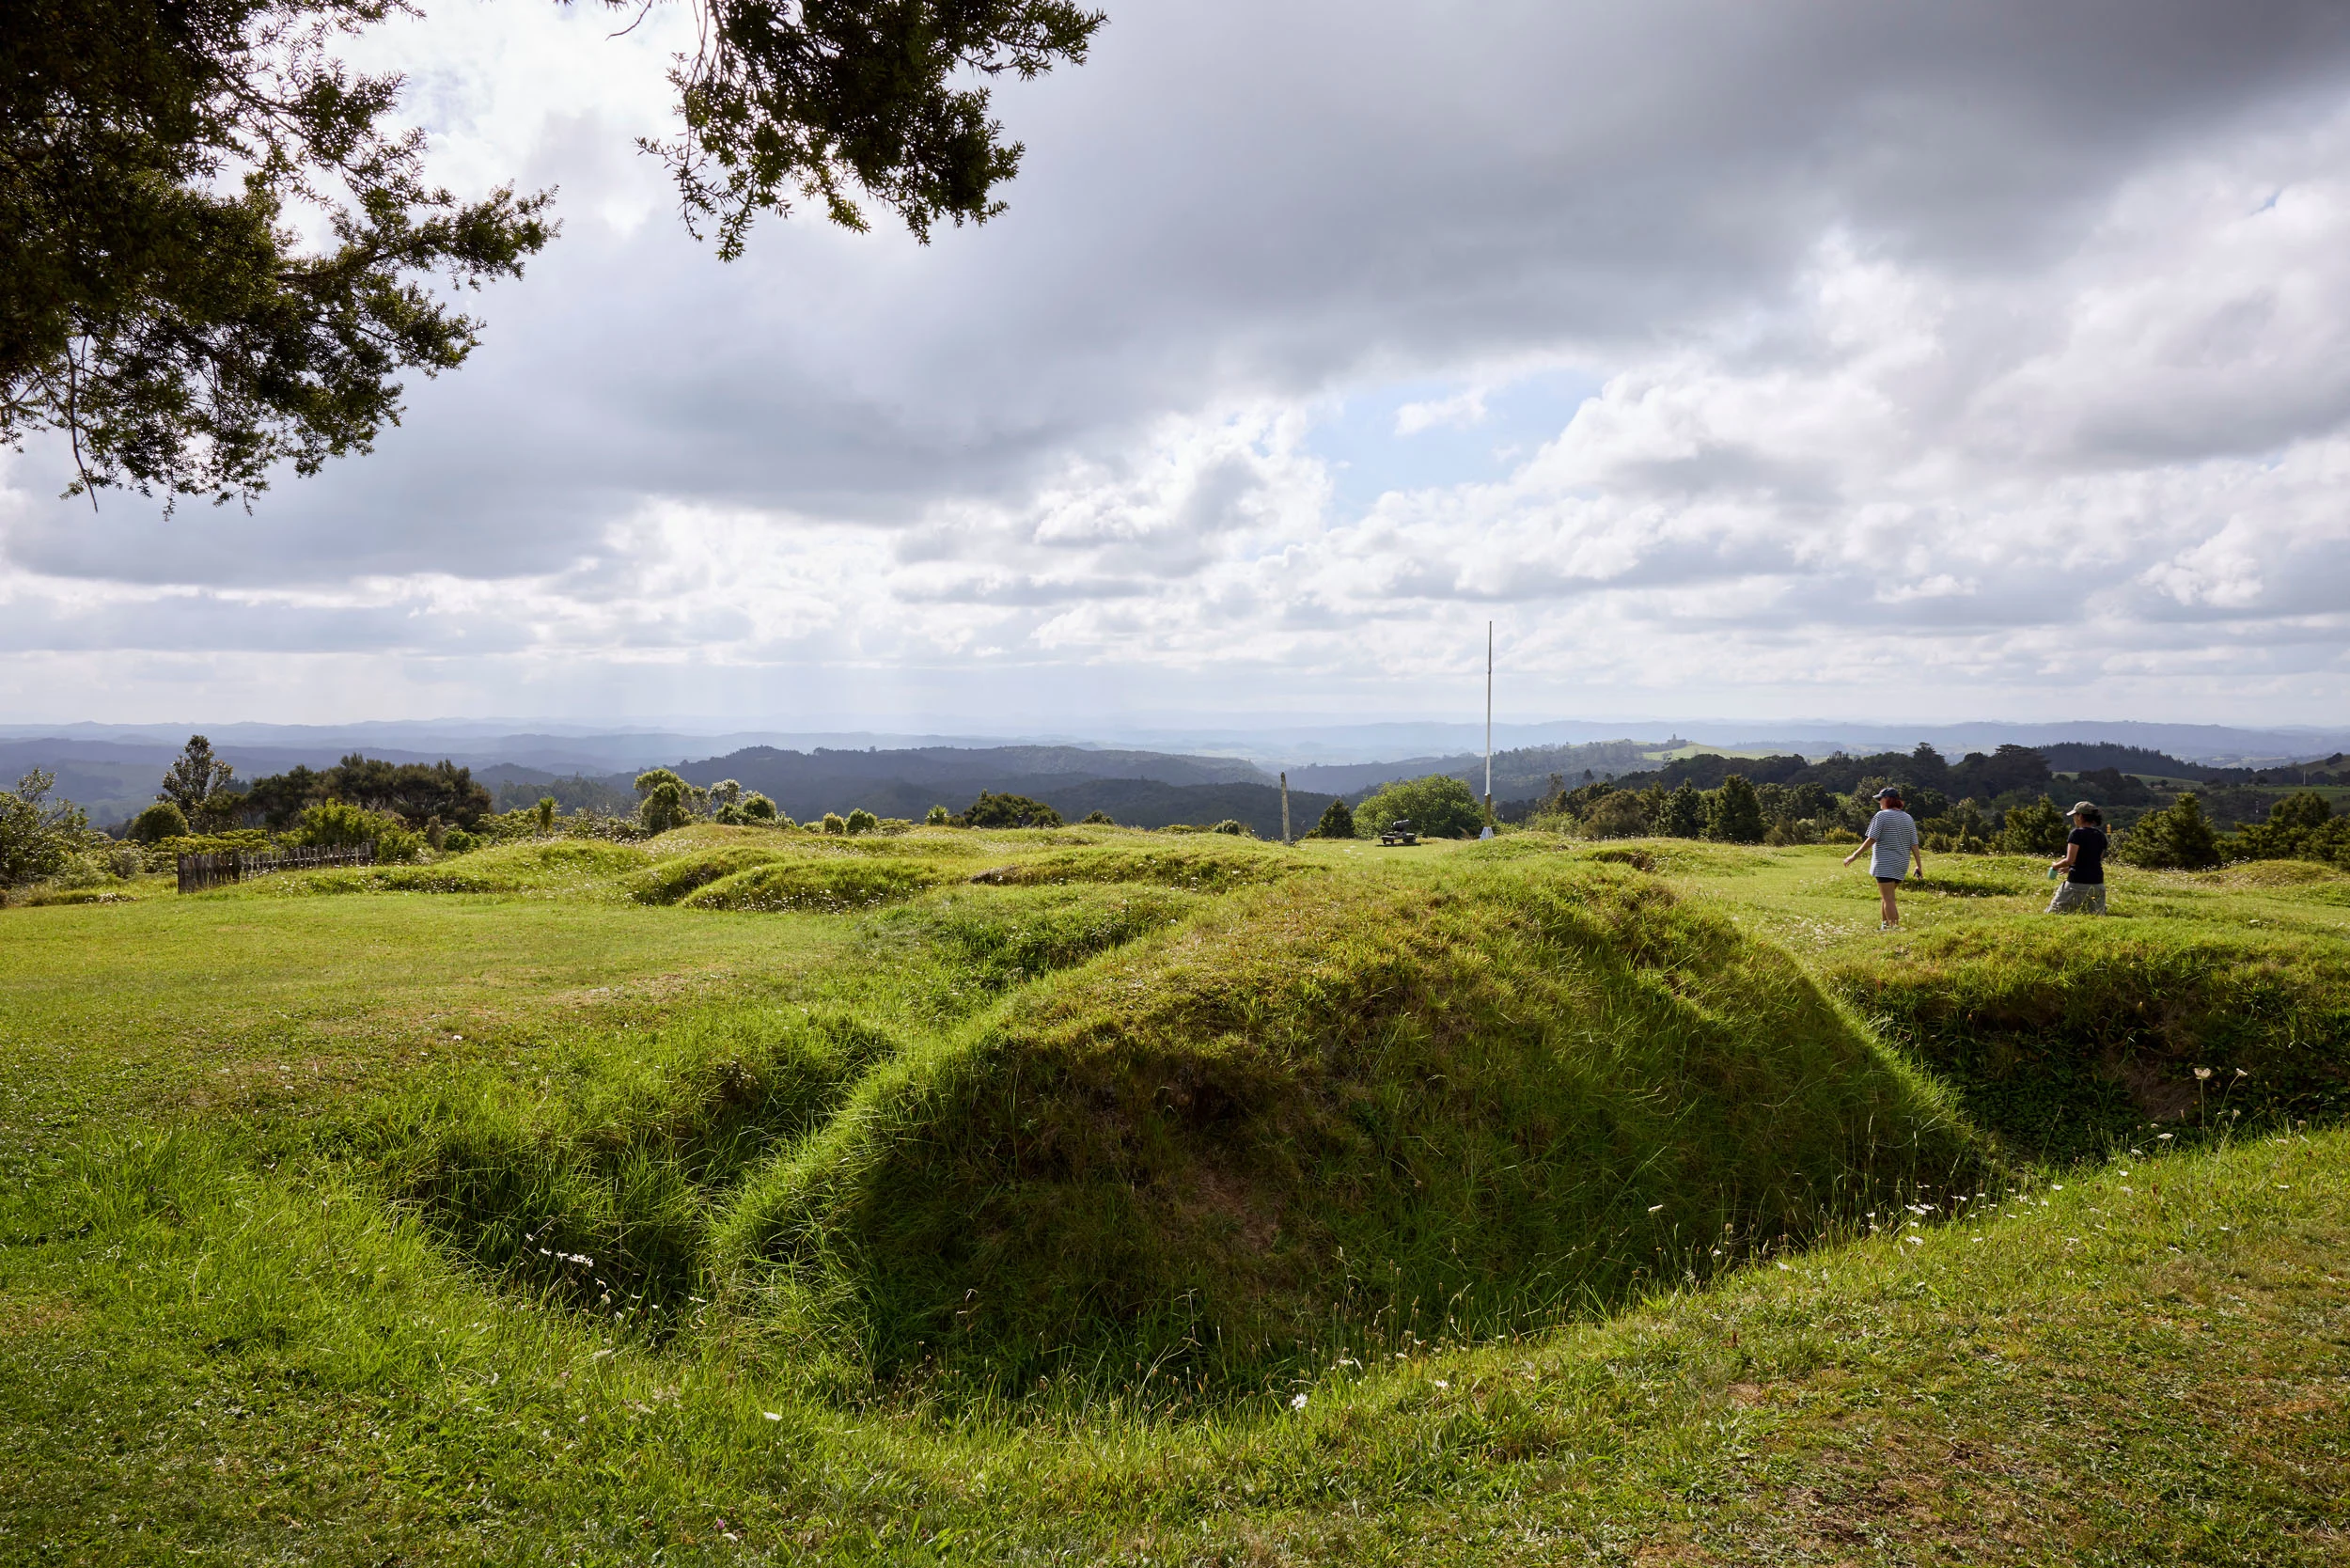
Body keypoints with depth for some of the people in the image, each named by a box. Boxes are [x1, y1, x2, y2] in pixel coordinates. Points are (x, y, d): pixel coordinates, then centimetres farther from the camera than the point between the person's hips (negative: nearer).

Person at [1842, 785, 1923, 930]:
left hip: (1885, 863, -7)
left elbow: (1871, 840, -13)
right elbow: (1914, 845, 7)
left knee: (1888, 899, -5)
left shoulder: (1882, 816, -9)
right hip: (1901, 864, 7)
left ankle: (1894, 928, -9)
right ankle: (1885, 925, 24)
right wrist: (1919, 866, 8)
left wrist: (1854, 856, -9)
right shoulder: (1908, 819, 11)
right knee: (1885, 896, 20)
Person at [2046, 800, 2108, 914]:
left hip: (2078, 883, -6)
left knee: (2054, 913, 1)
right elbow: (2097, 860, 18)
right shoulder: (2100, 835, 12)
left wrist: (2055, 866, 1)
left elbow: (2070, 860, -18)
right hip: (2097, 882, 7)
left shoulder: (2077, 833, -10)